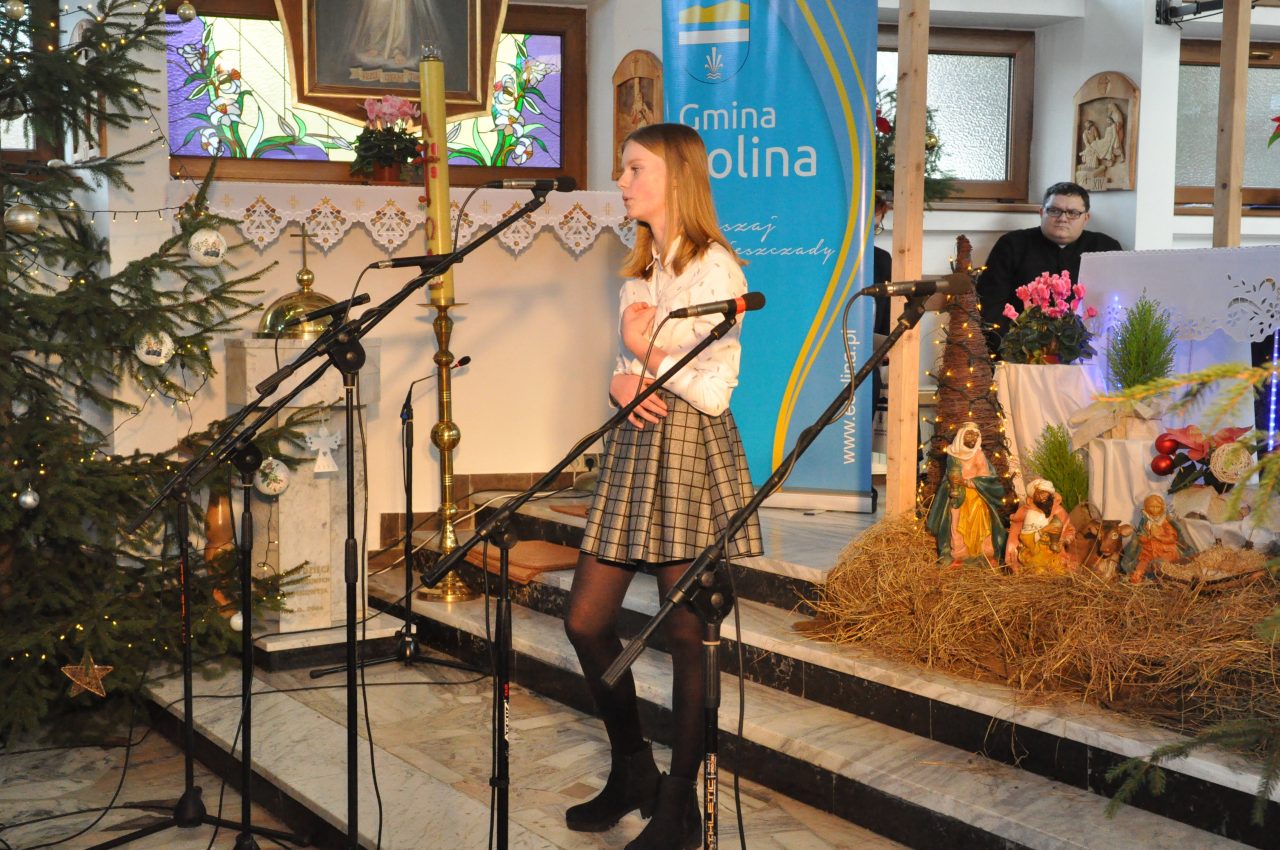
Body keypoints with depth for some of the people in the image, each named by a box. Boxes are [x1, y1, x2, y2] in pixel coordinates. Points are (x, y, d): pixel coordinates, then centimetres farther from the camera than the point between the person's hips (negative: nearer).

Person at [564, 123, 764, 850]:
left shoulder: (715, 269, -9)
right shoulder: (640, 267, 15)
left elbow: (714, 392, -13)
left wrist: (649, 354, -11)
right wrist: (623, 382, -3)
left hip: (691, 450, -8)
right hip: (634, 443, 8)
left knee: (685, 633, 0)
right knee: (586, 620, 7)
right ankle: (632, 771, 27)